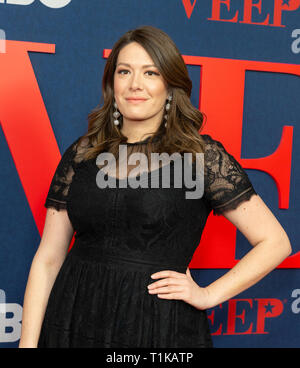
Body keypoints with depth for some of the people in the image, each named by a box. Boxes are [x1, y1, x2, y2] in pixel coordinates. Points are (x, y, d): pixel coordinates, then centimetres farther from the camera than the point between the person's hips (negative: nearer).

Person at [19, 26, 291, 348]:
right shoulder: (81, 154, 3)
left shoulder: (202, 155, -6)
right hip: (73, 322, 3)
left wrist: (208, 295, -7)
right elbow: (47, 259, 4)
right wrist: (27, 342, -2)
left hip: (160, 328, -2)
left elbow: (275, 242, -2)